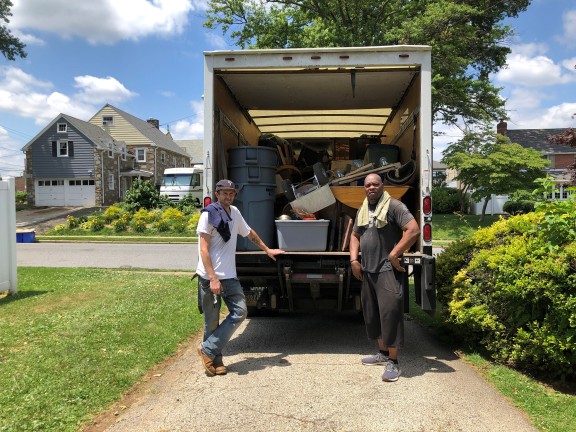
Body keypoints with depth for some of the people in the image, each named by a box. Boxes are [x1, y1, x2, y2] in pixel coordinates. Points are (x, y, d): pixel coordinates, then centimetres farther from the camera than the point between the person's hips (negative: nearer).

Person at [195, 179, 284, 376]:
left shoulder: (234, 212, 12)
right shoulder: (209, 214, -9)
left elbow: (249, 233, 28)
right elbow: (204, 249, -14)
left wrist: (267, 250, 34)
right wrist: (213, 278, -20)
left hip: (229, 276, 6)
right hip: (209, 277, -6)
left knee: (240, 312, -3)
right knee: (212, 321, 3)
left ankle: (208, 350, 5)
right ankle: (215, 359, 19)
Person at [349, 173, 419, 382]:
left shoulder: (394, 206, -7)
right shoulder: (362, 210, 16)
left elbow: (413, 230, -16)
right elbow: (355, 235, 23)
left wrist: (394, 255, -17)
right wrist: (354, 259, 8)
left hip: (387, 269, -8)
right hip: (367, 270, 8)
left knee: (389, 312, -9)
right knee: (372, 313, 13)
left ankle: (392, 362, -1)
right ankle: (382, 353, 28)